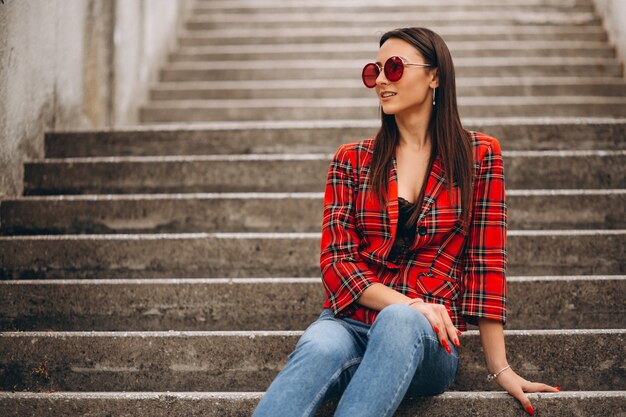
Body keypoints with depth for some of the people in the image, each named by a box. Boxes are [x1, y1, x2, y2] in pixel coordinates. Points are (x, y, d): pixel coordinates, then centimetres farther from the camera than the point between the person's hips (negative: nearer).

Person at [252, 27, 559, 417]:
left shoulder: (479, 155, 8)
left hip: (429, 341, -1)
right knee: (320, 348, -36)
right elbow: (336, 260, 5)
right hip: (351, 322, 1)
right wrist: (410, 304, -13)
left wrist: (500, 369, 1)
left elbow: (486, 260, 5)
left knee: (399, 323, -39)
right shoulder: (352, 160, 12)